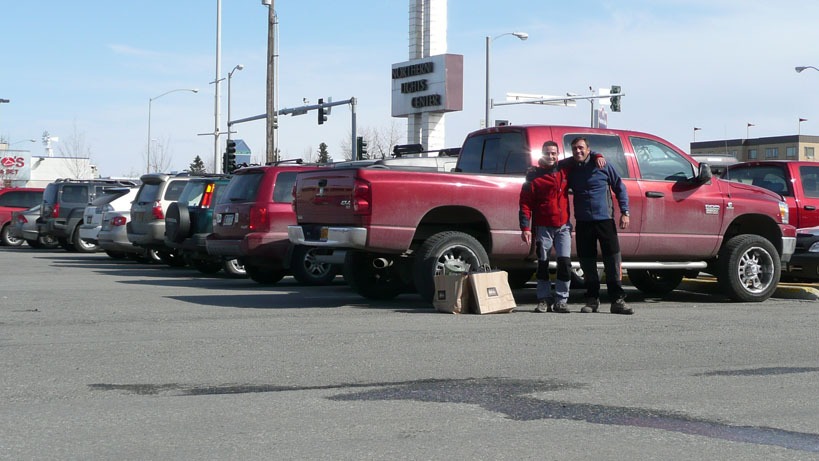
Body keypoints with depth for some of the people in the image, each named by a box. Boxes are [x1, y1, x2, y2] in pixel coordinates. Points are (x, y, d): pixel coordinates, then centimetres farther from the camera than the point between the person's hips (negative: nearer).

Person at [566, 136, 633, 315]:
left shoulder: (602, 166, 0)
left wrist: (625, 212, -2)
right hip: (582, 223, 3)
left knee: (613, 260, -6)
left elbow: (620, 188, 6)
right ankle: (592, 299, 16)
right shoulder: (570, 170, 8)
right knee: (587, 261, 5)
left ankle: (617, 300, -2)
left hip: (605, 220, -3)